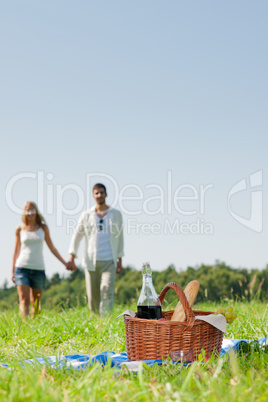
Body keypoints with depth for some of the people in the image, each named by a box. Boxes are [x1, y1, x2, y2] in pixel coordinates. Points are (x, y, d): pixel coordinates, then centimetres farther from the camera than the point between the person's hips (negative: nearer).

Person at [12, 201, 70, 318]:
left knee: (35, 302, 6)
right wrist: (13, 271, 12)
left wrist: (65, 263, 10)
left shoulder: (43, 228, 6)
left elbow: (52, 248, 12)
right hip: (22, 268, -1)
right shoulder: (20, 229, 4)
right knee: (24, 300, -13)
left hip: (38, 269, 1)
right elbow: (16, 251, 12)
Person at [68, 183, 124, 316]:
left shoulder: (116, 214, 9)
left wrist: (120, 260, 9)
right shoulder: (86, 215, 8)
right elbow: (76, 236, 10)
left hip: (109, 261, -1)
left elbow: (120, 238, 13)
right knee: (92, 296, 4)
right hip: (91, 261, 1)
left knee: (107, 292, -17)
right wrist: (71, 258, 0)